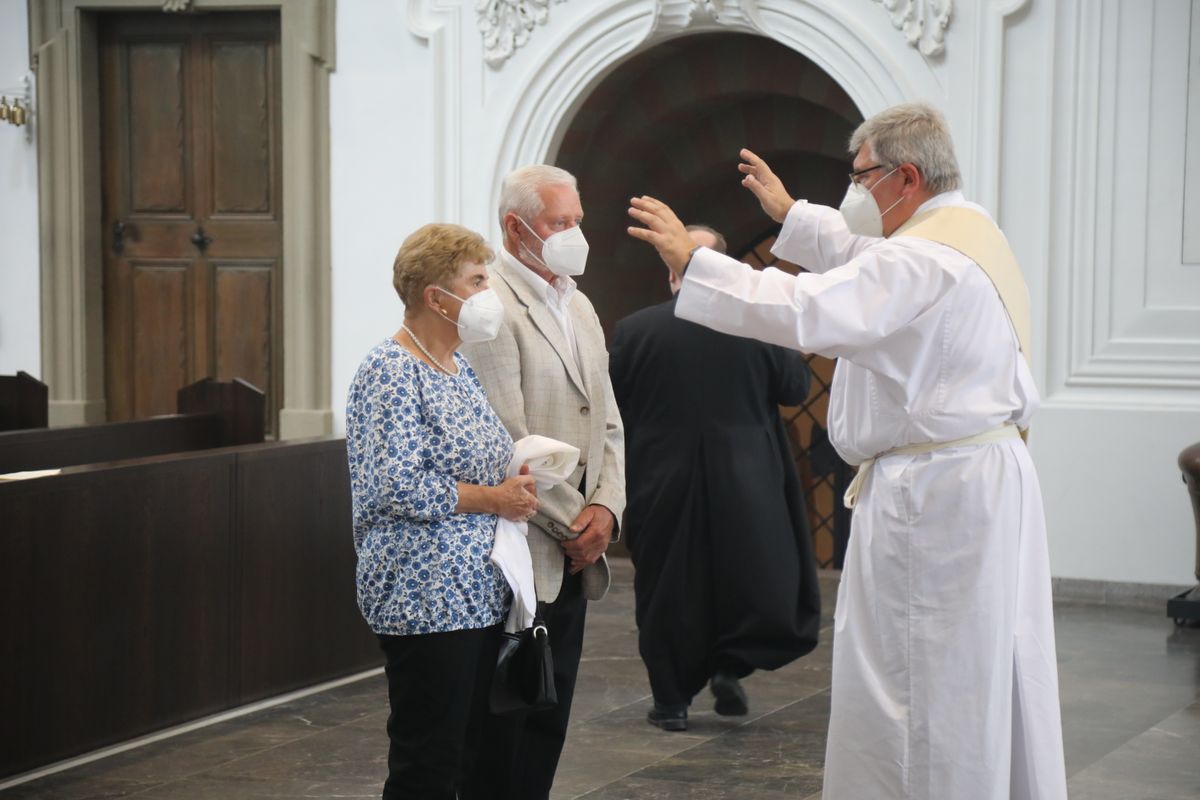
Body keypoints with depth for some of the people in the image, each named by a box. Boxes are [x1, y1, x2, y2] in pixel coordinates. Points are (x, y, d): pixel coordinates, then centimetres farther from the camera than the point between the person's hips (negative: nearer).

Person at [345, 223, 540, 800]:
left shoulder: (459, 369, 14)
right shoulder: (391, 372, -13)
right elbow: (399, 486, -22)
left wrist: (517, 487, 5)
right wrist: (494, 499, -14)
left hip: (479, 594, 9)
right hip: (426, 600, -9)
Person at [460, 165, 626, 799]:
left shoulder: (579, 307, 16)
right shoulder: (492, 306, -12)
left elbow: (607, 423, 16)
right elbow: (507, 441, -18)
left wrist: (606, 508, -1)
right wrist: (573, 523, -12)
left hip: (574, 554, 8)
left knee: (550, 718, 12)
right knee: (505, 719, -3)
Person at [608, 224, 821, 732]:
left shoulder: (633, 331, -7)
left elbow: (610, 406, -1)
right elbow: (797, 386, 4)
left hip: (661, 487, 1)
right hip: (744, 489, 0)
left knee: (666, 593, 10)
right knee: (759, 583, 18)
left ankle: (671, 700, 15)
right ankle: (731, 664, 5)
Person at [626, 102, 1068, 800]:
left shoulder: (926, 260, -19)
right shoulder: (969, 233, 14)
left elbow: (804, 312, -29)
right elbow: (867, 260, 32)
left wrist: (693, 261, -23)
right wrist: (791, 212, 38)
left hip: (934, 497, -10)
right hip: (993, 480, 10)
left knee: (908, 687, -3)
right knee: (993, 683, 14)